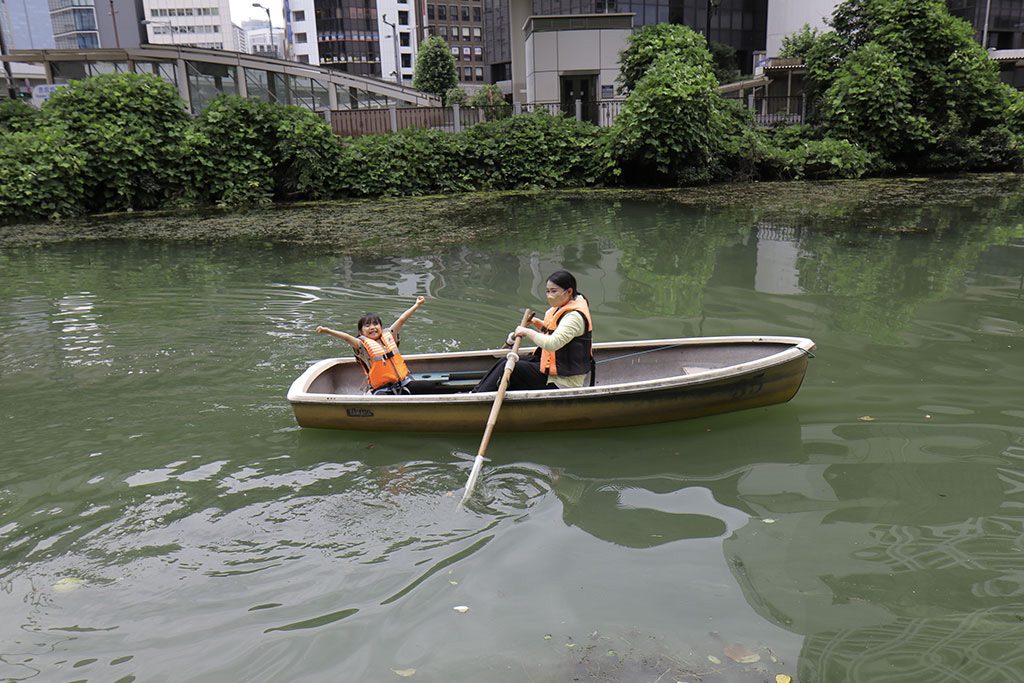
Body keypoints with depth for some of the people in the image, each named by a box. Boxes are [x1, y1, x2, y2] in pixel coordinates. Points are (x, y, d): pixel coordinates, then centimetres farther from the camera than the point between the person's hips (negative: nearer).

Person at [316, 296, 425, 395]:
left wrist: (417, 305, 22)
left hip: (402, 382, 5)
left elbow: (401, 320, 16)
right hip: (381, 388, -5)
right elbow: (347, 337, -16)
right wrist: (328, 331, -31)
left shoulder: (388, 334, 13)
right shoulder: (363, 343, -1)